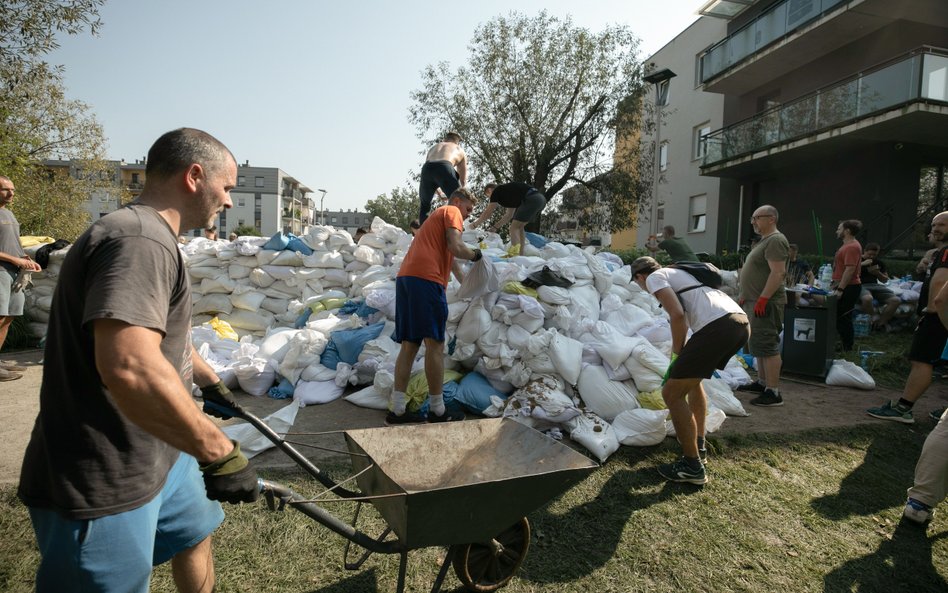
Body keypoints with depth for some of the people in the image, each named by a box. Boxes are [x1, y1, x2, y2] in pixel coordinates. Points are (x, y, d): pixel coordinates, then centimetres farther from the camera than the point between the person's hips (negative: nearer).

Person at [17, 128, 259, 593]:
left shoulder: (151, 238, 11)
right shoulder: (138, 240, -25)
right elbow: (129, 366, -39)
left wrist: (210, 381, 36)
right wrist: (219, 452, -32)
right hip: (103, 486, -10)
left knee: (195, 535, 27)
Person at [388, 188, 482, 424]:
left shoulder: (436, 216, 36)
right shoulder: (452, 212, 9)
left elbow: (450, 259, 43)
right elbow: (456, 248, -8)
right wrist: (475, 254, 12)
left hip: (405, 278, 9)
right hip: (426, 278, -9)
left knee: (409, 345, 7)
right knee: (435, 344, -5)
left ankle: (398, 410, 6)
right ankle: (437, 411, 1)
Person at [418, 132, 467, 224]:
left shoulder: (433, 147, 41)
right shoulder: (460, 150, 33)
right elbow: (463, 180, 31)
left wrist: (439, 192, 50)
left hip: (426, 168, 3)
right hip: (444, 168, -3)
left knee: (424, 206, 23)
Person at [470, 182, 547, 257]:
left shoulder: (497, 191, 8)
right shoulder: (509, 193, 31)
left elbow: (487, 214, 12)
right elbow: (509, 215, 37)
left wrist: (475, 224, 25)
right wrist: (495, 227, 41)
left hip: (532, 199, -9)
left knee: (514, 228, -2)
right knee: (519, 227, 20)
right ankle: (521, 255, 18)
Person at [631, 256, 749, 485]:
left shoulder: (654, 278, 8)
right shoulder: (678, 273, 33)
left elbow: (677, 315, -9)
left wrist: (676, 355, 4)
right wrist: (684, 359, 48)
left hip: (718, 326, -9)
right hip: (742, 322, 9)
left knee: (672, 393, 1)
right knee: (692, 378, 30)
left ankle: (692, 466, 9)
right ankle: (698, 446, 38)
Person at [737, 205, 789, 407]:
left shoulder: (775, 240, -14)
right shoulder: (764, 240, 19)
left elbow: (778, 272, -23)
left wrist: (762, 299, -26)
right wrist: (745, 296, 21)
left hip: (765, 304, -11)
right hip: (755, 302, 11)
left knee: (766, 346, -10)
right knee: (758, 345, 17)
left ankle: (773, 392, -7)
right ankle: (762, 382, 27)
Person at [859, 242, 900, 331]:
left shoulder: (880, 263, 18)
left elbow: (885, 280, 23)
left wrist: (878, 273, 1)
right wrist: (862, 264, -17)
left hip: (874, 285, 6)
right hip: (860, 285, -6)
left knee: (896, 300, -15)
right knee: (867, 299, -41)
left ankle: (881, 322, -3)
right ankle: (874, 319, -15)